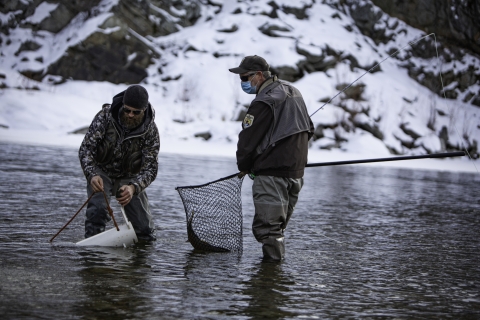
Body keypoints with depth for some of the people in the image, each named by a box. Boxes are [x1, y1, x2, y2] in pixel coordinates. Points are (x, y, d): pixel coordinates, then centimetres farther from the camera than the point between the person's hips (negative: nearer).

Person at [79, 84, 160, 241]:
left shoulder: (150, 130, -20)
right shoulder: (106, 116, -23)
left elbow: (150, 168, -24)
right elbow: (86, 148, -23)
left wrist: (133, 187, -44)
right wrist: (92, 175, -42)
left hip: (130, 177, 1)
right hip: (102, 172, -1)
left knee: (145, 231, -1)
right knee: (97, 210, -29)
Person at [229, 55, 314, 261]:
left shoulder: (263, 102, -17)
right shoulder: (294, 93, 13)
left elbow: (248, 138, -13)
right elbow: (309, 129, 22)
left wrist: (243, 166, 3)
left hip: (272, 173, -9)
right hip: (296, 172, 9)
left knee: (266, 226, -6)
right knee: (278, 223, 18)